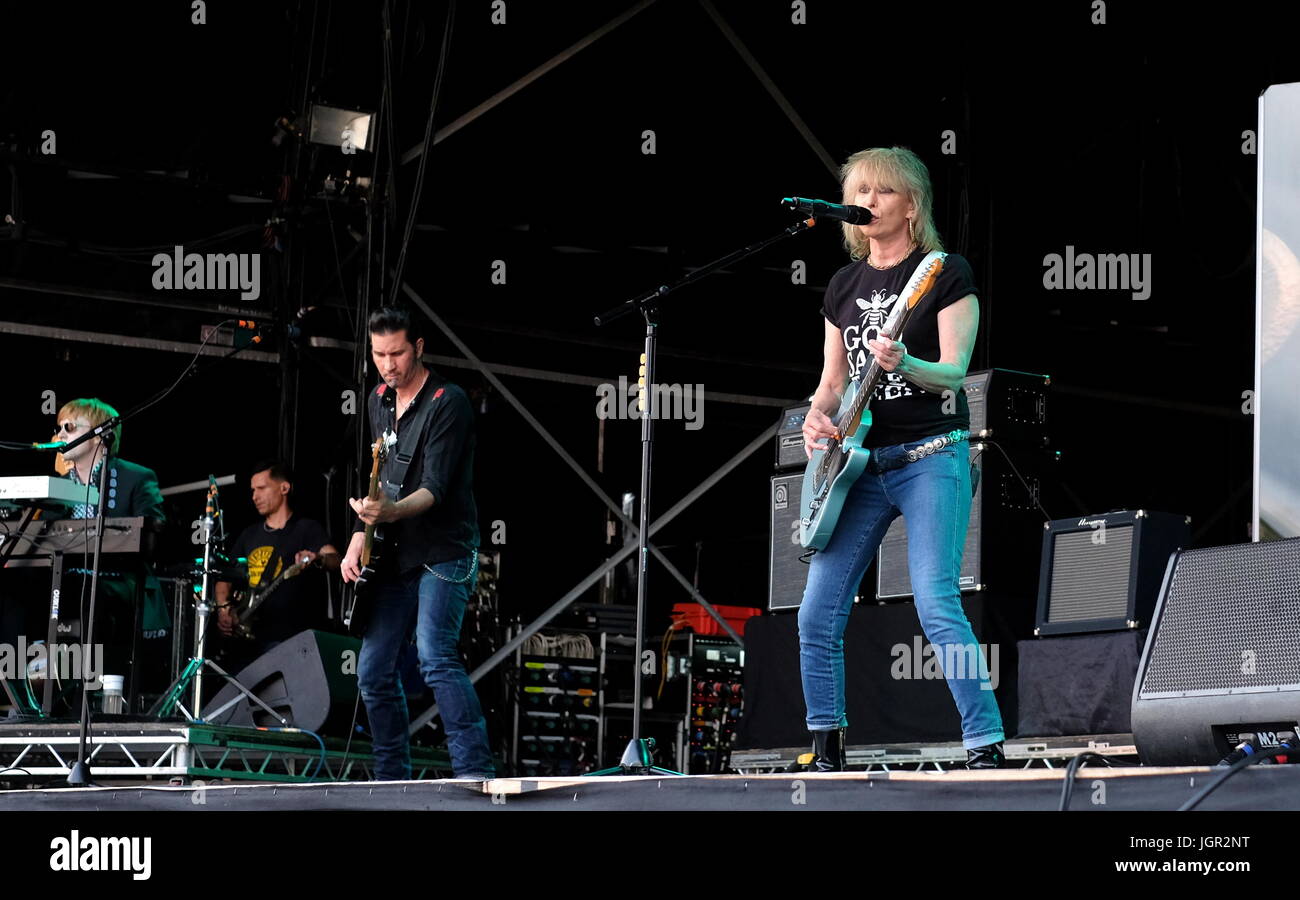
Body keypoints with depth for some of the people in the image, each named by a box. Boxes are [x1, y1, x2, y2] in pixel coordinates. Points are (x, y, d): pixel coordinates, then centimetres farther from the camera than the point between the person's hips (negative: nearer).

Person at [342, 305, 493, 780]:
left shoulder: (449, 402, -13)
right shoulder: (379, 401, 11)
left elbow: (435, 490, -22)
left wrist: (391, 512, -39)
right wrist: (359, 539, 10)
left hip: (444, 551, -8)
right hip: (396, 557, 8)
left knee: (435, 655, -25)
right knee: (374, 673, 6)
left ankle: (475, 771, -28)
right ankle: (392, 783, 16)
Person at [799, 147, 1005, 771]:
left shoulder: (946, 273, -2)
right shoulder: (845, 285, 15)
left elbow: (953, 372, -10)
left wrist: (904, 364, -30)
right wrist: (818, 417, -2)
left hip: (930, 456, -6)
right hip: (861, 462, 6)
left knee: (936, 606, -19)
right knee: (817, 614, 0)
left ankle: (986, 747, -15)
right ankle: (827, 753, 12)